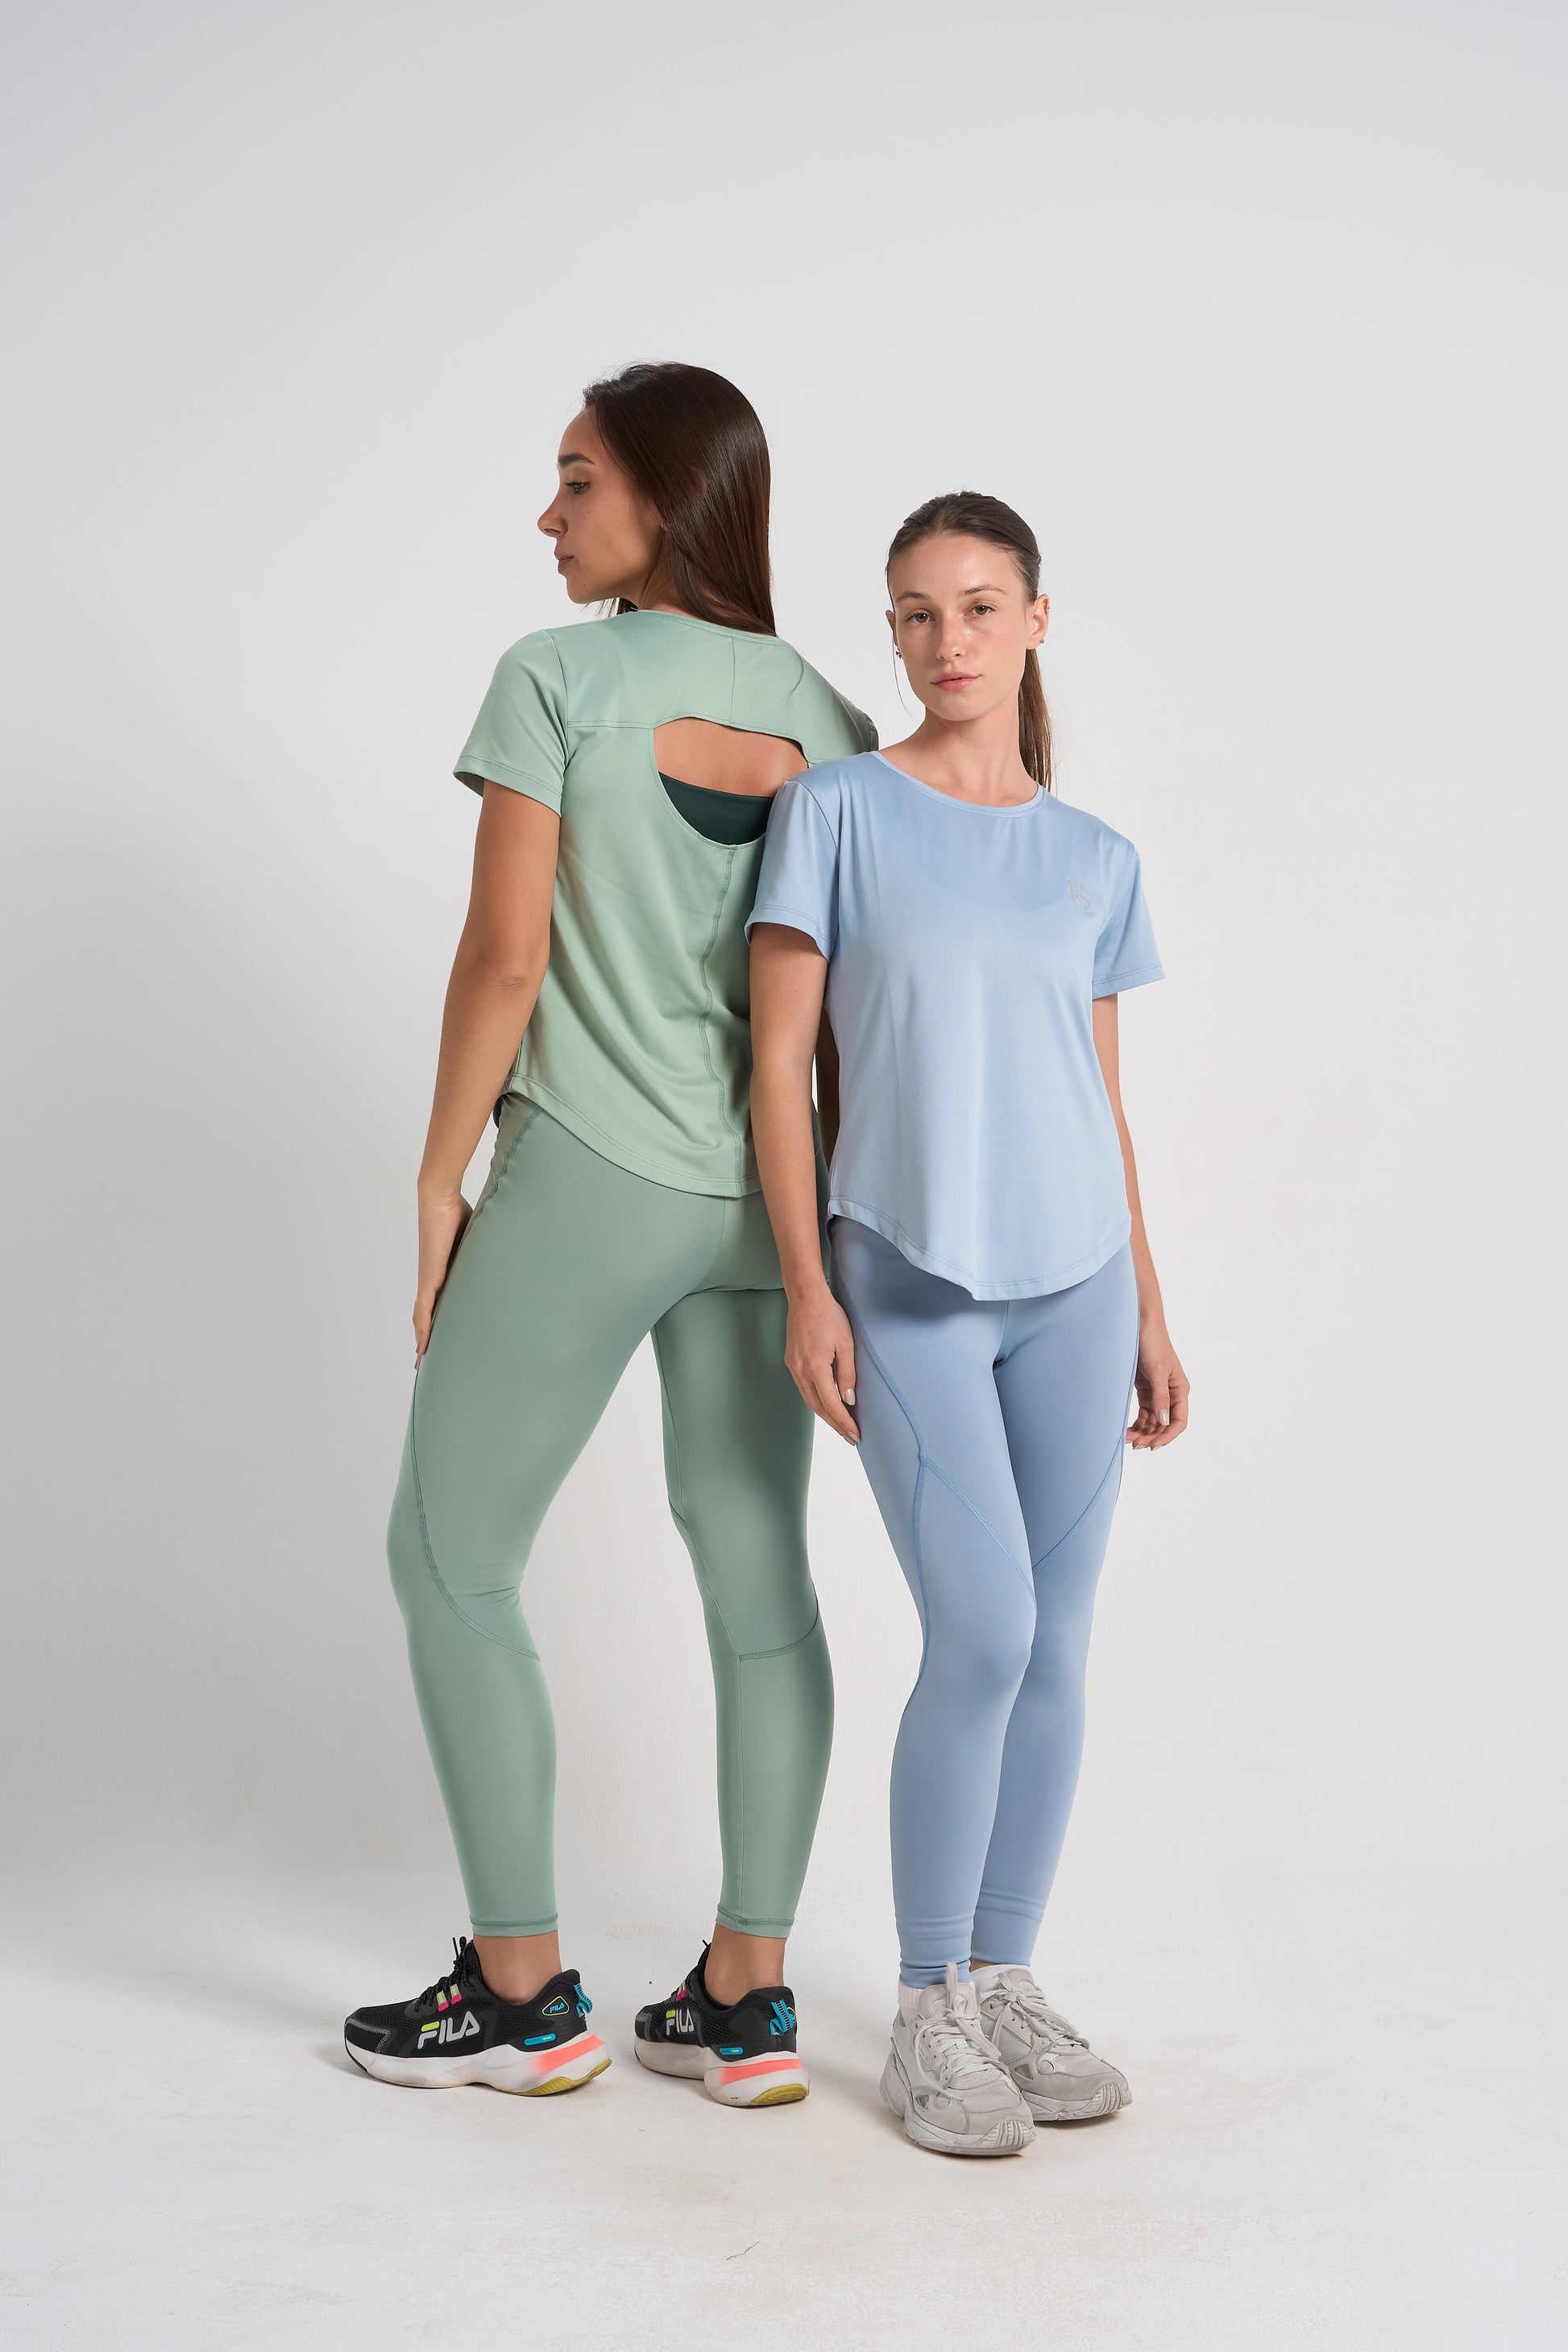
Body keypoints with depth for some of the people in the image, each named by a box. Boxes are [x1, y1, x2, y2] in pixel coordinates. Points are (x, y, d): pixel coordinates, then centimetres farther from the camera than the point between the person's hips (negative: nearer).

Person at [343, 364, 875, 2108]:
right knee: (754, 1572, 10)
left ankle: (523, 1996, 13)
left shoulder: (556, 679, -7)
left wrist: (438, 1182, -3)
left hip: (583, 1181, -5)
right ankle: (748, 2001, 16)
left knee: (451, 1559, 8)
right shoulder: (826, 717, 7)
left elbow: (503, 955, -11)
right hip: (767, 1195, 6)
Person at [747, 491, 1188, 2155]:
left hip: (1074, 1282, 4)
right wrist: (806, 1289, -8)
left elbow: (1105, 1099, 15)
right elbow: (779, 1061, -2)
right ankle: (929, 2016, 6)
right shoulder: (838, 811, 1)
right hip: (907, 1283, -4)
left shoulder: (1095, 859, 12)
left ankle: (1006, 1981, 22)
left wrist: (1150, 1313, 12)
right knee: (983, 1635, -10)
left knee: (1054, 1649, 6)